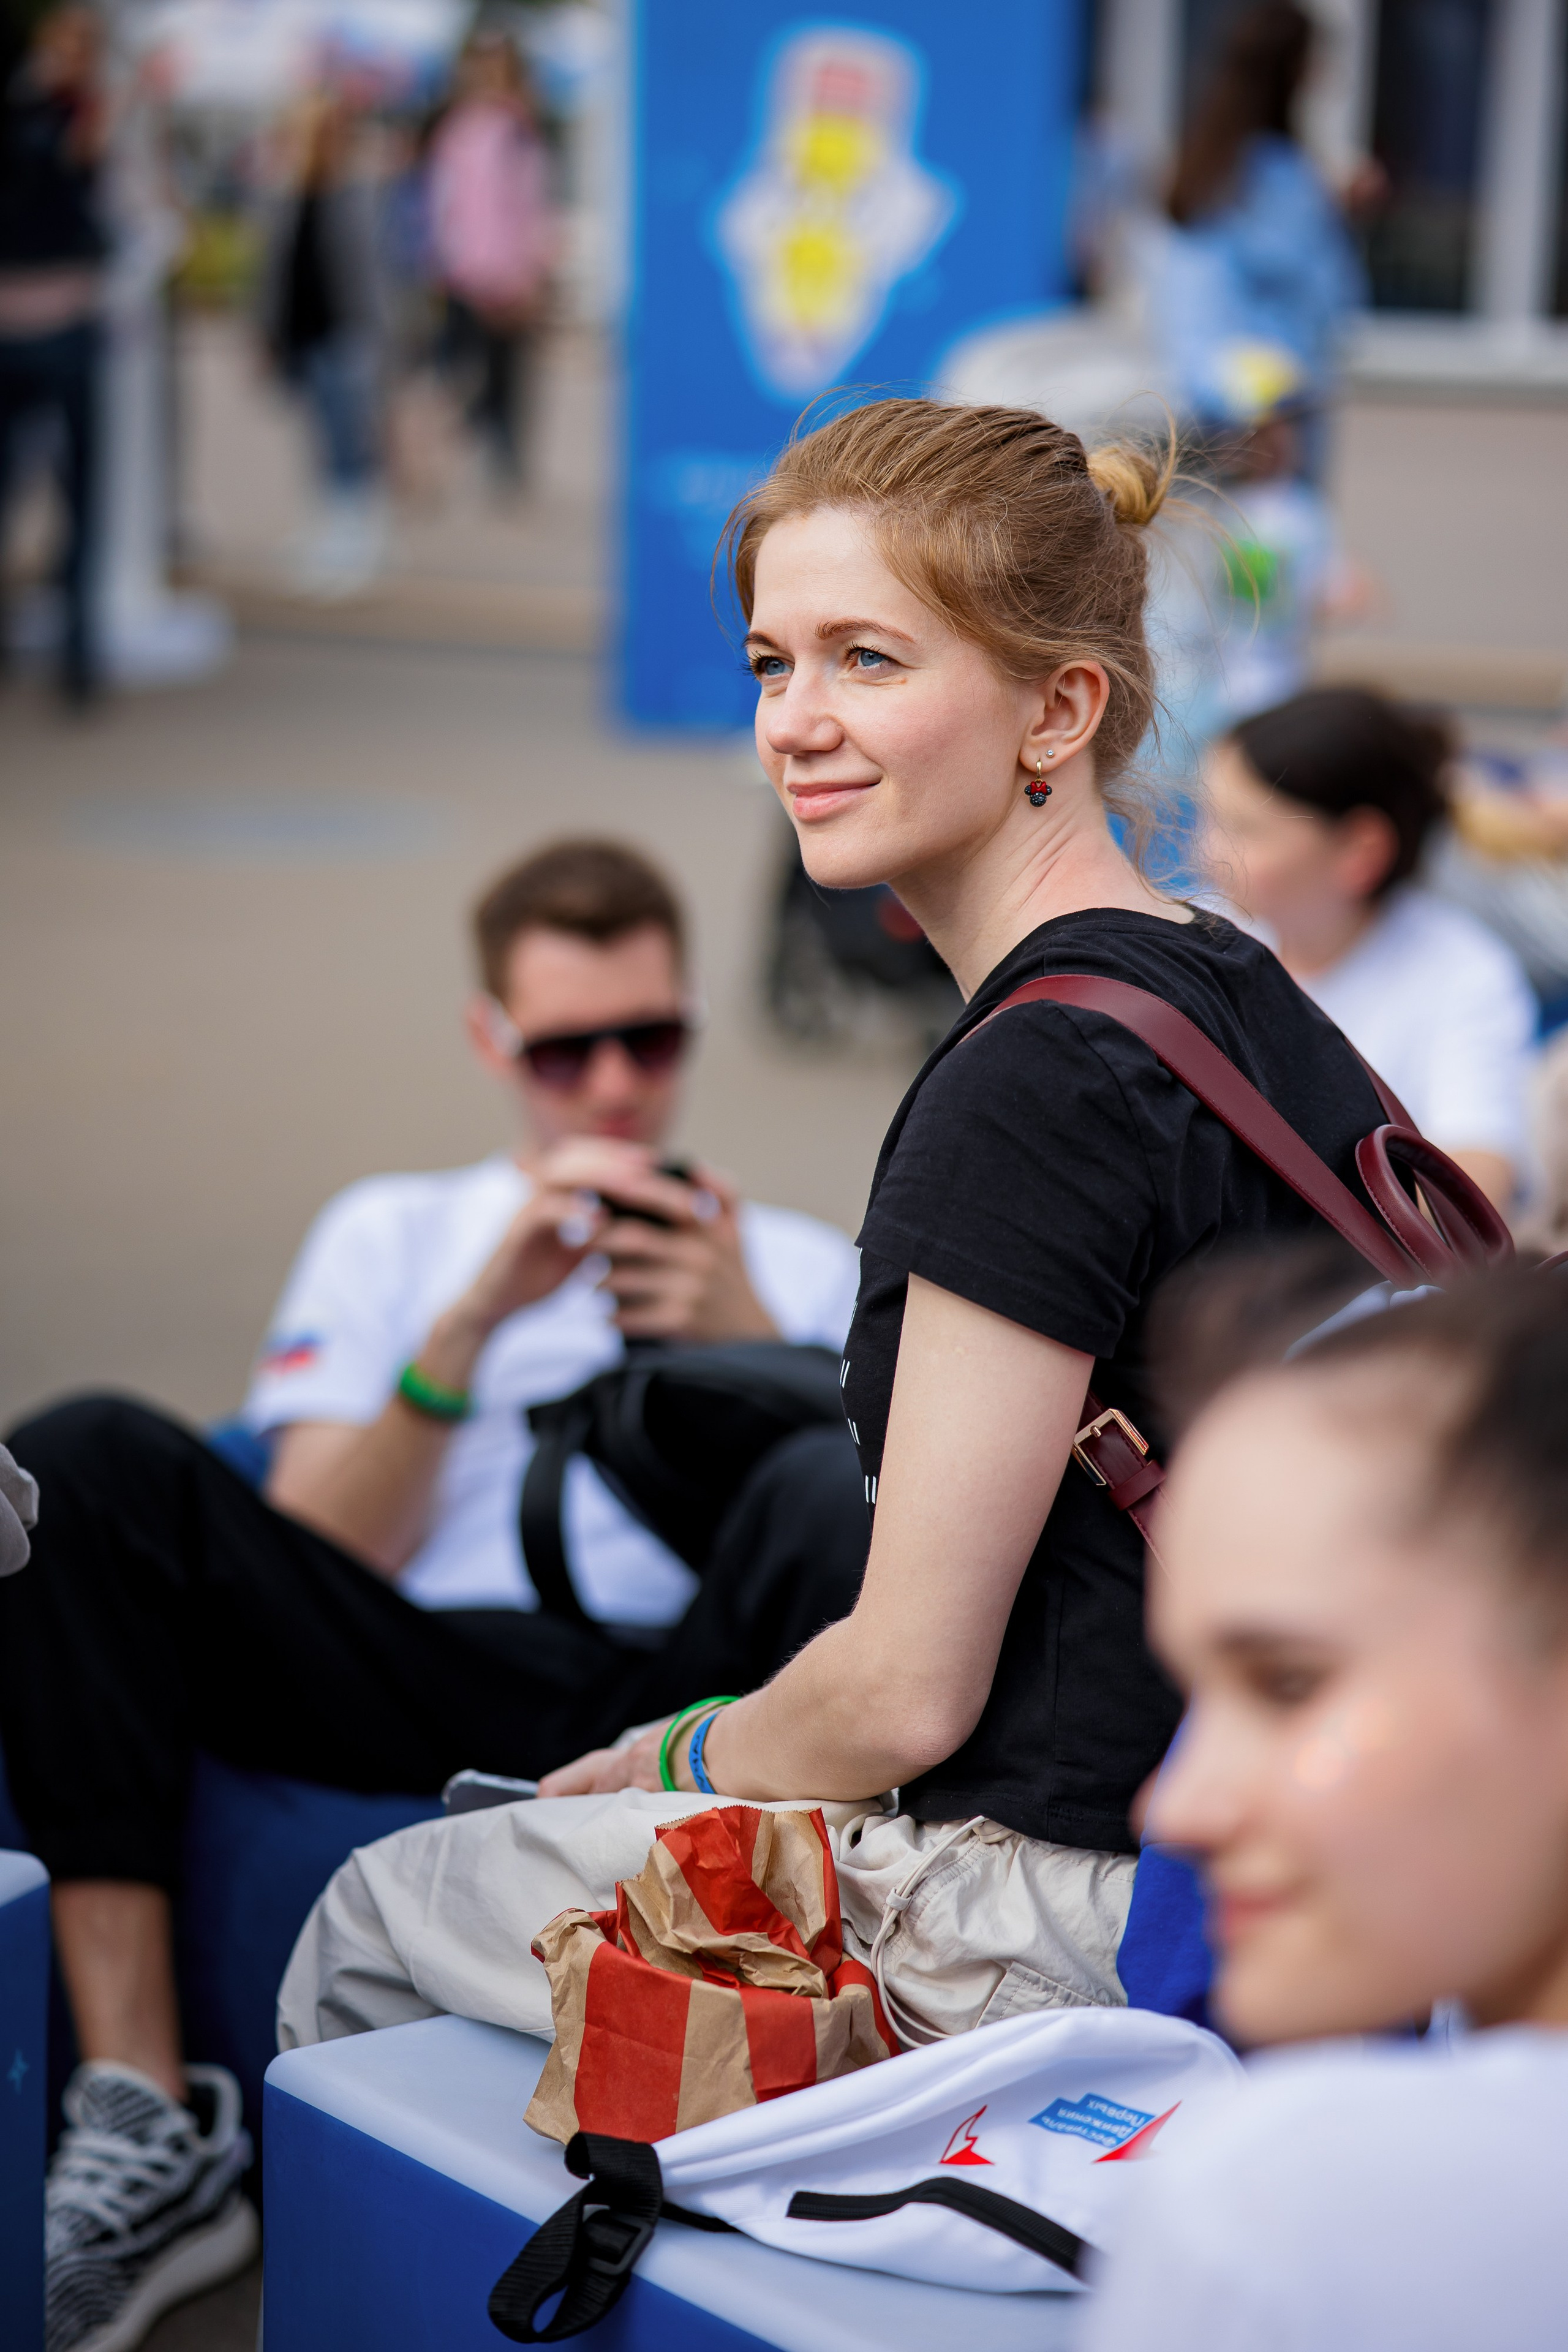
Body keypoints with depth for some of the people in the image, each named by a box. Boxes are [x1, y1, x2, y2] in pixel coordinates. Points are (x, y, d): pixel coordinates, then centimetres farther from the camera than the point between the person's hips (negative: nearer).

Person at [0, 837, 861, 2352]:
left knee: (833, 1494, -34)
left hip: (689, 1686, -1)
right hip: (422, 1685, 2)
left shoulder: (798, 1266, 26)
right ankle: (144, 2128, -26)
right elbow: (314, 1566, 13)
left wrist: (752, 1348, -3)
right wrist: (479, 1316, 1)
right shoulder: (391, 1234, 28)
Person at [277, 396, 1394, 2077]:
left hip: (1054, 1920, -9)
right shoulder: (1243, 996, 6)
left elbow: (909, 1691, -19)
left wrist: (684, 1764, 1)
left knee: (369, 1930, 12)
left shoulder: (1036, 1083, -23)